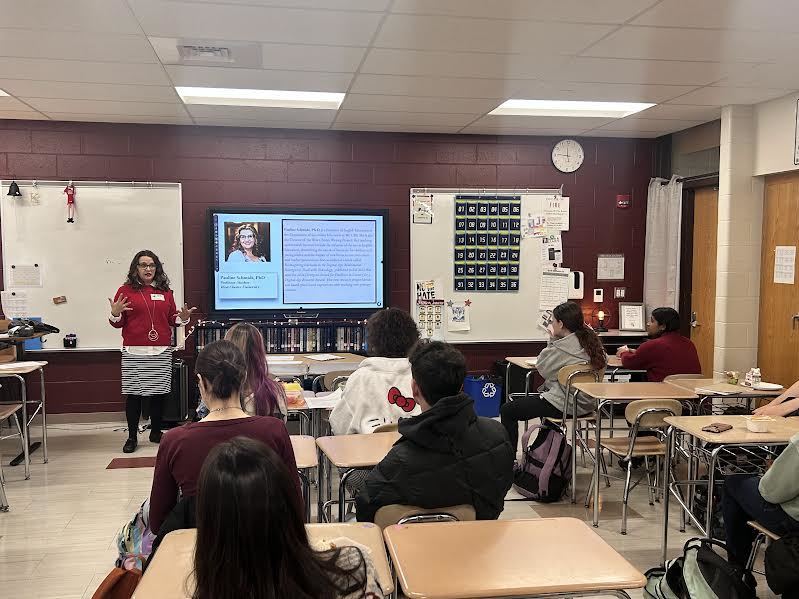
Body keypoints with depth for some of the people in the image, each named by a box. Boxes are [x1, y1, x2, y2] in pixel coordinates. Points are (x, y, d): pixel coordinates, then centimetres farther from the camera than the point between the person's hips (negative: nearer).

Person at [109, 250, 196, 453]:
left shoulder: (165, 292, 12)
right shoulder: (125, 291, 3)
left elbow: (171, 319, 19)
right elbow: (118, 323, 6)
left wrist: (182, 318, -1)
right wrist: (115, 314, -15)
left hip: (161, 352, 3)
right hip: (134, 352, -3)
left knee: (159, 393, 6)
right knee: (133, 394, -1)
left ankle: (156, 432, 21)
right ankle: (132, 437, 9)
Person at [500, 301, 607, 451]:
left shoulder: (561, 347, -23)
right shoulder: (592, 341, 0)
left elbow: (542, 368, -10)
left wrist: (552, 339, -4)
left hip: (565, 405, -9)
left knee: (507, 411, 0)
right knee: (541, 392, 40)